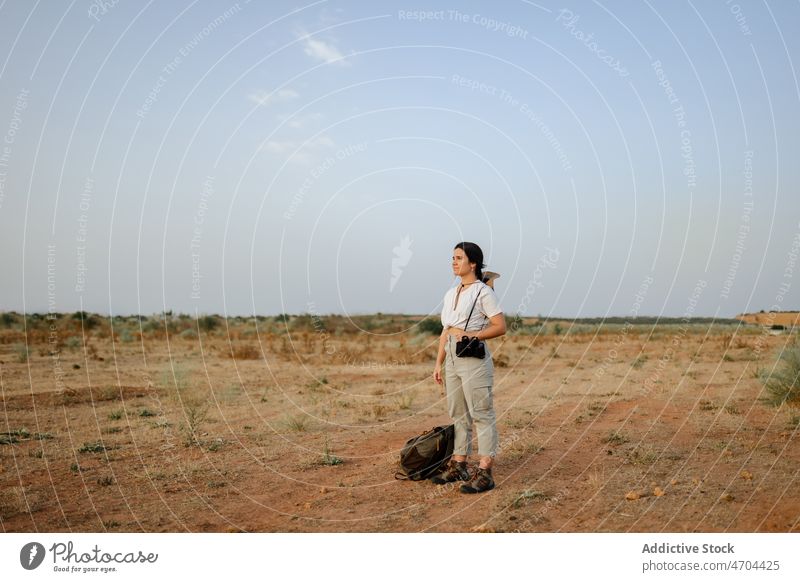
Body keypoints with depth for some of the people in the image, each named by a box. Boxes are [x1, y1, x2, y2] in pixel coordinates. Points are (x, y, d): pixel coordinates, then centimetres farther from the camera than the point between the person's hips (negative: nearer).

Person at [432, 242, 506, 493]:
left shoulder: (483, 292, -7)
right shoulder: (451, 294, 14)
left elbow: (500, 327, -11)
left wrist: (470, 335, -19)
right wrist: (439, 363, 12)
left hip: (474, 358, -8)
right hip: (453, 359, 8)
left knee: (481, 414, -4)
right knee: (458, 414, 13)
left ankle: (484, 473, -1)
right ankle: (458, 466, 23)